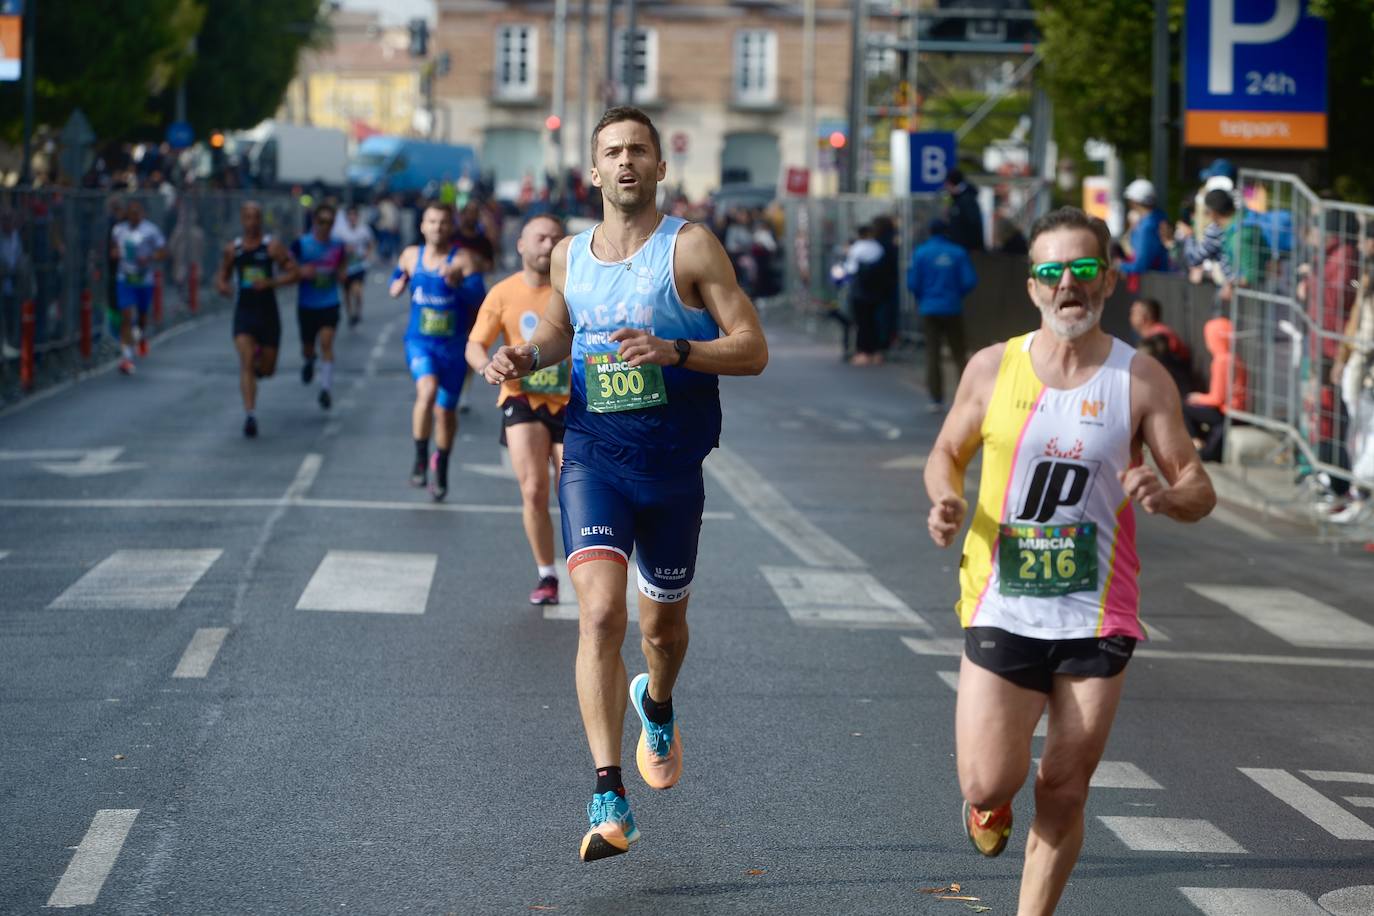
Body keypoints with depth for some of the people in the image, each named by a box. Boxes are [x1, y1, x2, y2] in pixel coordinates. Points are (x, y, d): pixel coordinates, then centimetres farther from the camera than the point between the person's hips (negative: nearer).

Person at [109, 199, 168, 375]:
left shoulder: (151, 230, -7)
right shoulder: (118, 230, 3)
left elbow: (163, 252, -6)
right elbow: (114, 248, 19)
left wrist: (149, 258, -24)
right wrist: (114, 253, -5)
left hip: (144, 280, -1)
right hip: (124, 280, 1)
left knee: (142, 314, 16)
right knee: (126, 316, -12)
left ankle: (142, 335, 53)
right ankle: (126, 357, -14)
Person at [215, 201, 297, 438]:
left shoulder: (273, 247, -3)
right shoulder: (232, 249, 5)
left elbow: (293, 273, -5)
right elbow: (222, 276, 16)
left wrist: (270, 282, -20)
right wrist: (221, 285, -7)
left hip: (268, 312, 0)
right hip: (244, 310, 0)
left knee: (267, 369, 8)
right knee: (246, 364, -16)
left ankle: (259, 362, 45)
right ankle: (250, 415, -19)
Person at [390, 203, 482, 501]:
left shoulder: (463, 259, -9)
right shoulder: (410, 256, 3)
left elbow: (478, 299, -17)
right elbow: (398, 277, 23)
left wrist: (456, 283, -34)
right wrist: (398, 284, 0)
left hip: (453, 345, -1)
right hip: (419, 342, 1)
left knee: (445, 410, 10)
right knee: (427, 390, -28)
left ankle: (441, 469, 34)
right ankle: (420, 459, -14)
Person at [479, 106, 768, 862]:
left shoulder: (691, 248, -5)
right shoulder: (569, 255, 8)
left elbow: (752, 348, -8)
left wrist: (673, 350, -24)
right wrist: (523, 357, 5)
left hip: (672, 465, -1)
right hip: (591, 457, 1)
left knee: (663, 623, 15)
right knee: (600, 612, -18)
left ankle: (656, 706, 52)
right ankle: (608, 798, -19)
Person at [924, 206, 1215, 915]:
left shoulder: (1140, 380, -3)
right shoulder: (993, 368, 0)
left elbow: (1199, 491, -2)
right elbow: (946, 453, 13)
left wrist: (1167, 495, -25)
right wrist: (945, 502, -9)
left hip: (1097, 617, 0)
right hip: (1002, 610, 0)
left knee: (1064, 793, 4)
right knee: (987, 784, -6)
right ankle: (991, 800, 31)